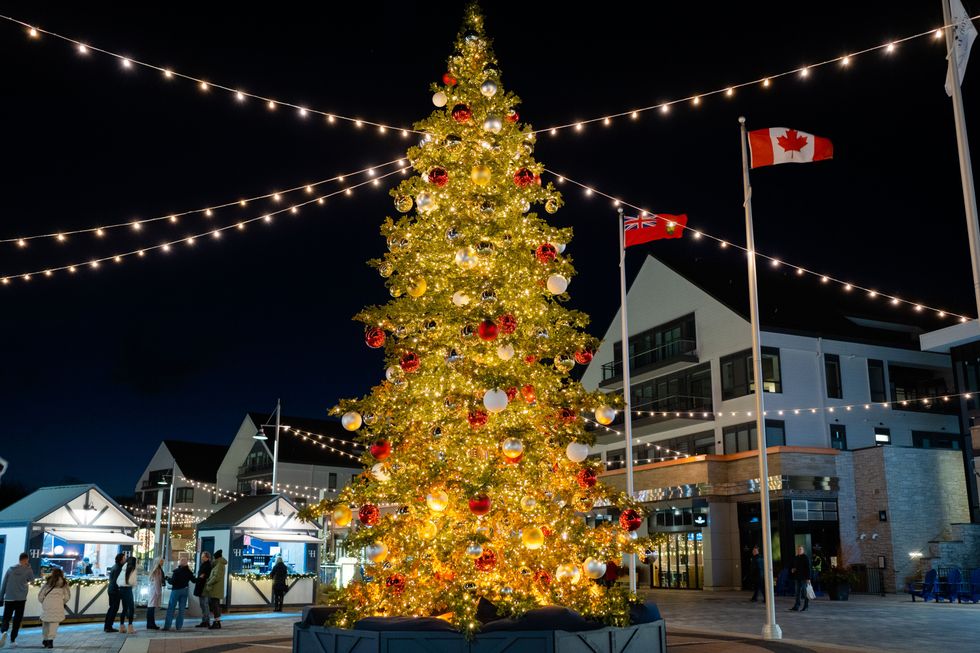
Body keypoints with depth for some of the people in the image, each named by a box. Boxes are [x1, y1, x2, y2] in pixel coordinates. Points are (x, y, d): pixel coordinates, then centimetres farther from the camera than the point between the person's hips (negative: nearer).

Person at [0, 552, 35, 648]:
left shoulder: (10, 569, 2)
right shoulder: (28, 570, -4)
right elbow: (31, 579, 16)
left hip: (9, 598, 2)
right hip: (21, 599, -1)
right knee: (17, 620, 9)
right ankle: (12, 640, 6)